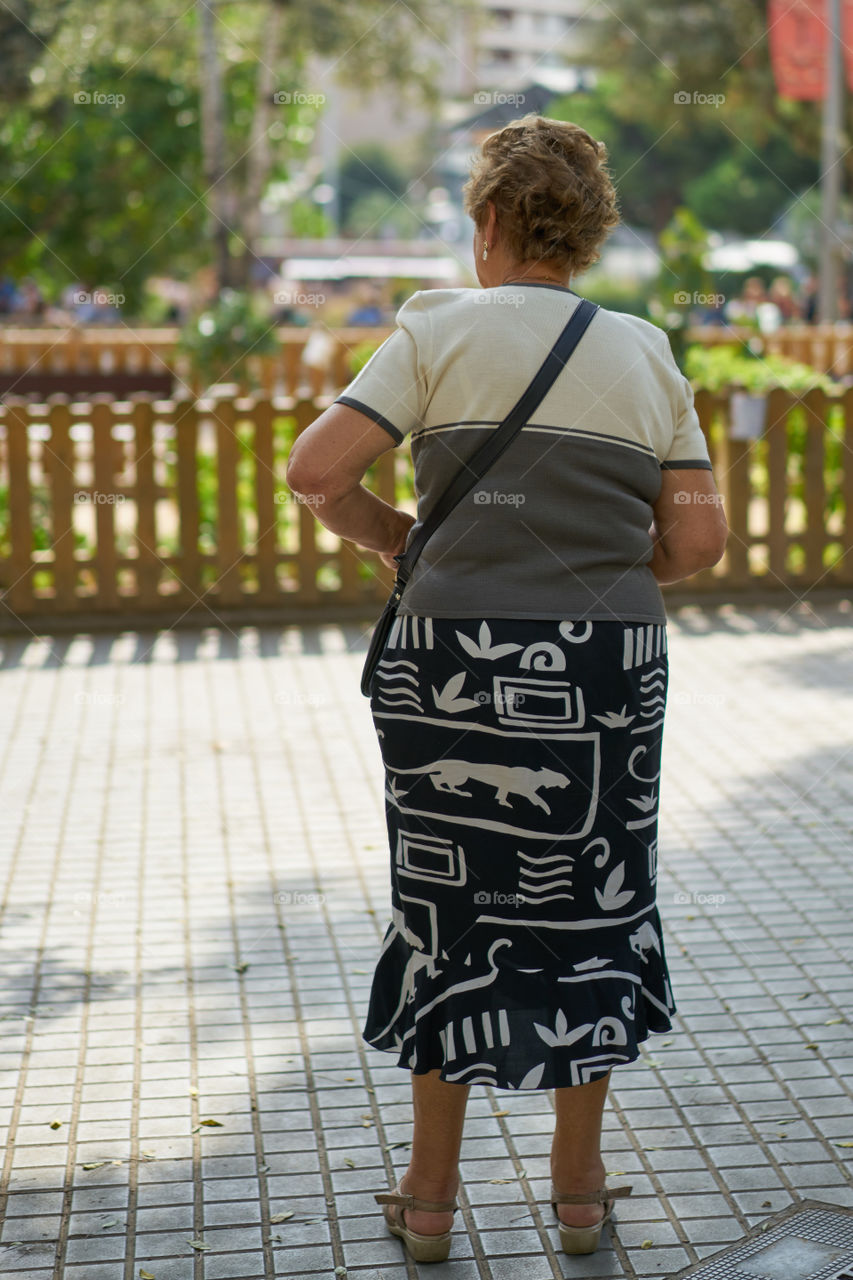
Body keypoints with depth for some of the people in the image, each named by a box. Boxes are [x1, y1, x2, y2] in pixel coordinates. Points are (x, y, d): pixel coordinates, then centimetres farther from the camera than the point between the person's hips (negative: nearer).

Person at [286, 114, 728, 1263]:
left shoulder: (444, 328, -2)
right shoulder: (645, 353, 6)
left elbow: (315, 468, -11)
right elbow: (698, 539, 1)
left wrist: (389, 534, 7)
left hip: (460, 660, -2)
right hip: (608, 668, 2)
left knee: (452, 908, 11)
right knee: (587, 914, 15)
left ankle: (430, 1195, 23)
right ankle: (579, 1189, 26)